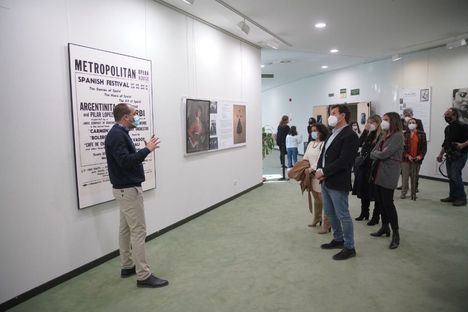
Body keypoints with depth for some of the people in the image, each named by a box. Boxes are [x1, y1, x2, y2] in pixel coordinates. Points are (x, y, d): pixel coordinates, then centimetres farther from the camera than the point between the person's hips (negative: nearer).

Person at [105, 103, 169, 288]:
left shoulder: (119, 133, 14)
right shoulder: (117, 135, -18)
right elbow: (125, 161, -28)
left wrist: (145, 150, 7)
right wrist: (147, 150, -22)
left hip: (125, 188, 11)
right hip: (128, 189, -11)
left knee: (126, 229, 16)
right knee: (138, 231, -7)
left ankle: (127, 267, 27)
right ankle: (143, 276, -1)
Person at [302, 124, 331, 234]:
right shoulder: (310, 144, 15)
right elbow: (305, 157, 17)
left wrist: (312, 168, -23)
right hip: (311, 175, 8)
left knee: (324, 201, -4)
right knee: (316, 199, 20)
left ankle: (326, 225, 4)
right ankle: (316, 220, 34)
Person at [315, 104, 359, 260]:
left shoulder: (350, 135, -15)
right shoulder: (333, 133, 13)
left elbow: (343, 161, -22)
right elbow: (324, 154, 14)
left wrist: (323, 172, -18)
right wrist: (319, 169, -3)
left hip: (338, 183, -9)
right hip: (326, 181, 9)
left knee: (343, 215, 2)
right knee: (330, 212, 19)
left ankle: (349, 247, 16)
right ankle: (338, 239, 36)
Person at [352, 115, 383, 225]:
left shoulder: (381, 136, -11)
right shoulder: (368, 134, 10)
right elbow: (360, 143, -3)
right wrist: (365, 130, -7)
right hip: (364, 166, 7)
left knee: (374, 192, 3)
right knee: (363, 190, 15)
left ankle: (376, 217, 16)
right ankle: (364, 213, 31)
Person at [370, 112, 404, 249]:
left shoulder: (398, 136, -10)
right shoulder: (384, 136, 15)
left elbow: (385, 154, -18)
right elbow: (373, 153, 11)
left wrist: (376, 153, 0)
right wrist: (379, 154, -8)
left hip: (389, 174, -8)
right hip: (378, 172, 8)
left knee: (388, 202, -5)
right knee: (380, 201, 12)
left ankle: (395, 233, 6)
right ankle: (385, 227, 26)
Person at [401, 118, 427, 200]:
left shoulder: (421, 134, 5)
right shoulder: (404, 134, 3)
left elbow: (424, 146, 3)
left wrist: (421, 156, -10)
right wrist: (407, 155, -13)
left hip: (417, 159, 1)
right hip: (406, 159, -1)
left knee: (415, 177, 6)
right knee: (405, 176, -1)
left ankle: (413, 193, 16)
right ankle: (403, 193, 7)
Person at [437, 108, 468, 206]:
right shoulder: (447, 128, 17)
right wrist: (441, 154, 21)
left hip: (459, 155, -8)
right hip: (449, 155, 8)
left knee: (455, 176, -13)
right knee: (450, 176, 10)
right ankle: (452, 196, 20)